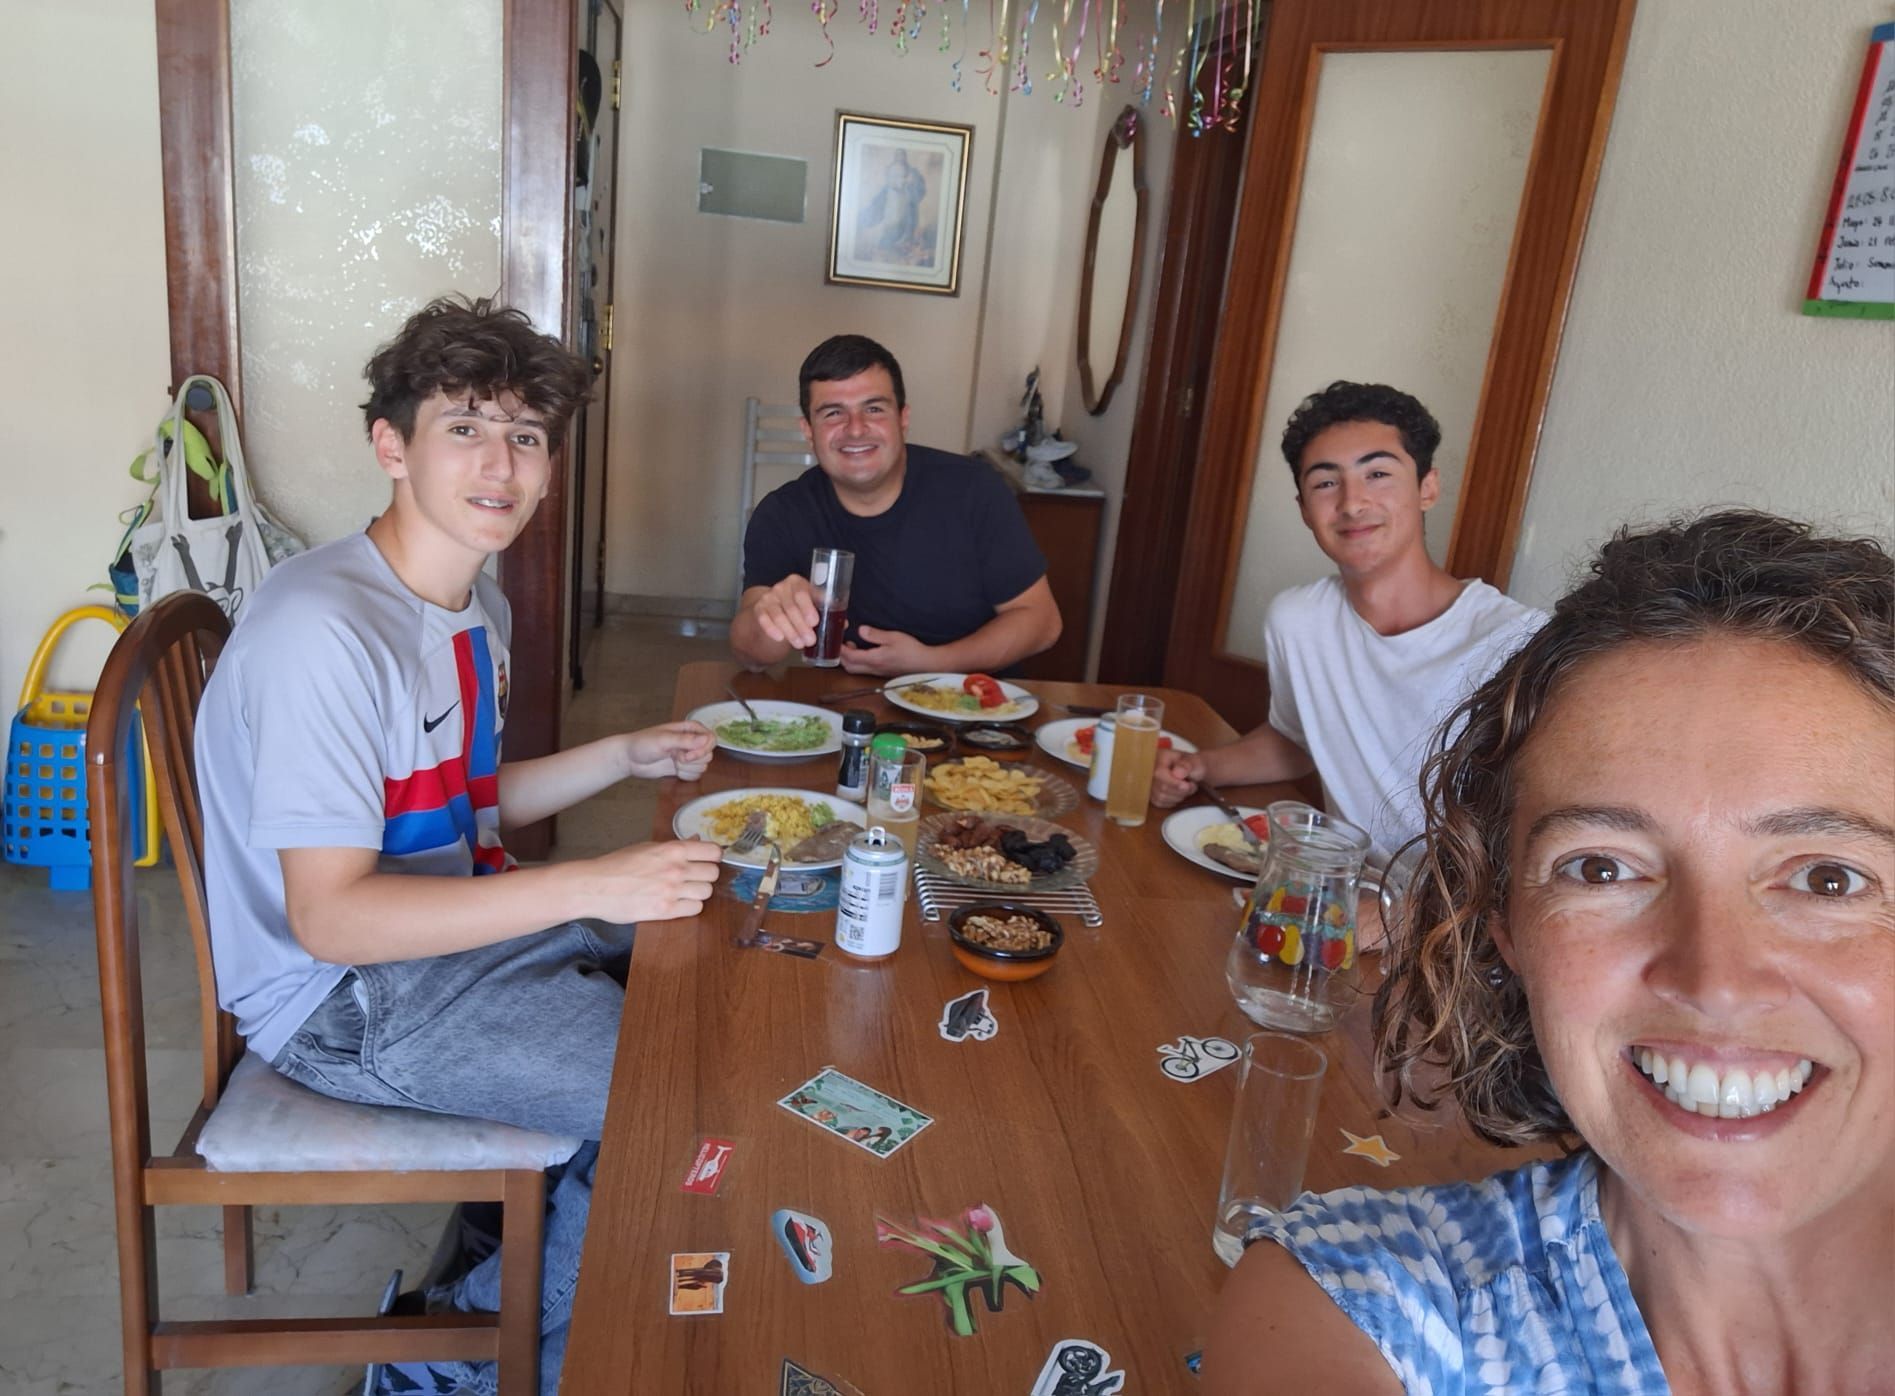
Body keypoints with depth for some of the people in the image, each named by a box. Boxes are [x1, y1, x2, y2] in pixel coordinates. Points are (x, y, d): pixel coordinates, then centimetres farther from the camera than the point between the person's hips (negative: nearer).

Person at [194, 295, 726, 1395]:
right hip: (347, 995, -9)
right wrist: (588, 888, -31)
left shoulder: (477, 601, 5)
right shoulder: (324, 631, -26)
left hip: (453, 923, 10)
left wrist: (626, 756, 4)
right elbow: (330, 916, -28)